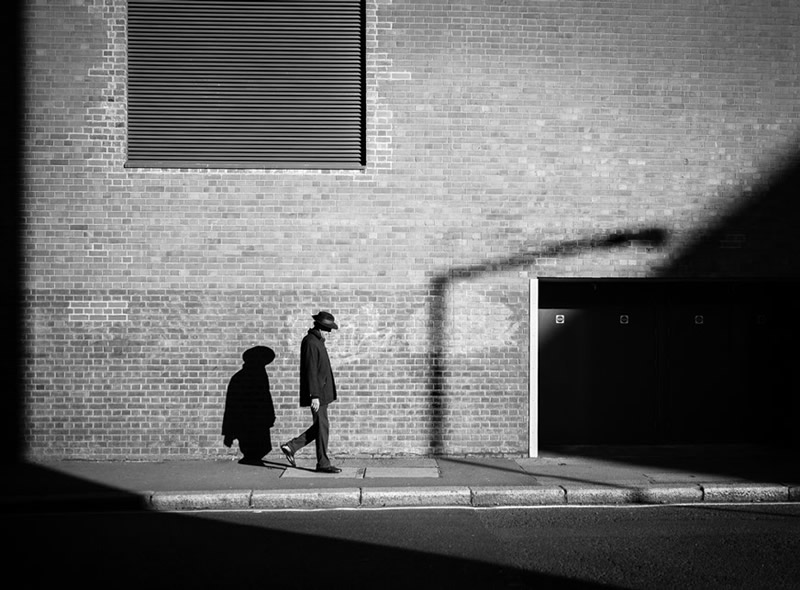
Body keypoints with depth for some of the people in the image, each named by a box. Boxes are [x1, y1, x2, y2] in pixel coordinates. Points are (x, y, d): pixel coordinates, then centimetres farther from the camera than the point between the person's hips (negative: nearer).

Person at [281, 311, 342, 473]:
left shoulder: (317, 340, 15)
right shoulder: (310, 342, -16)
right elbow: (310, 371, -21)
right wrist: (314, 396, -23)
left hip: (321, 392, 10)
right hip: (317, 393, -10)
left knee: (320, 427, 13)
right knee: (322, 427, -2)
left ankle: (291, 446, 18)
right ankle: (323, 464, 6)